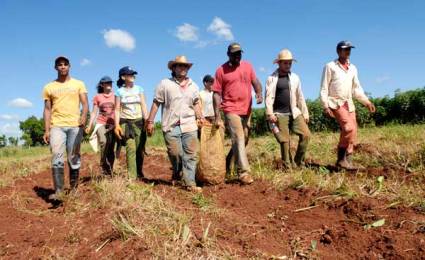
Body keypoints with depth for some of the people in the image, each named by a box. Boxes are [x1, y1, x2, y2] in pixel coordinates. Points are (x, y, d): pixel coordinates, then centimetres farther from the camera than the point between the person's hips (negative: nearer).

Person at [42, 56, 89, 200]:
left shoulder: (79, 84, 10)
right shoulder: (49, 87, 13)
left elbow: (85, 103, 2)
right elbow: (47, 110, 11)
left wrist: (84, 116, -19)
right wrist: (46, 130, 2)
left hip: (75, 125, 0)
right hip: (57, 126, 0)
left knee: (74, 158, 3)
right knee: (57, 157, -11)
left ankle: (74, 189, 12)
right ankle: (58, 190, -11)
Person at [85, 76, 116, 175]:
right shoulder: (97, 97, 9)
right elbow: (94, 112, 10)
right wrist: (89, 126, 1)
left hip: (113, 124, 1)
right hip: (101, 124, -1)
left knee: (111, 148, -2)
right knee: (104, 143, -24)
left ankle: (110, 170, 9)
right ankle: (104, 167, -14)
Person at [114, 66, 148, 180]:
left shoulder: (139, 89, 9)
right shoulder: (119, 91, 6)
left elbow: (143, 106, 6)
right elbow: (117, 109, 3)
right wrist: (117, 125, -8)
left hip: (139, 121, 2)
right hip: (126, 123, -2)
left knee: (140, 149, 1)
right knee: (131, 149, -11)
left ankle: (139, 174, 17)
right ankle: (132, 177, -8)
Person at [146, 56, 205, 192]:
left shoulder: (193, 85, 16)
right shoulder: (165, 84, 2)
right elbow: (156, 103, 0)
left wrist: (200, 117, 7)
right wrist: (150, 121, -3)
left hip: (189, 125, 3)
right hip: (171, 126, -3)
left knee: (190, 155, 0)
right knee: (175, 154, -2)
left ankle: (190, 183, 4)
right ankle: (177, 174, 28)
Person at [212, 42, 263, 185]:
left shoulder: (247, 66, 9)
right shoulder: (221, 70, -3)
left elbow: (255, 82, 8)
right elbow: (217, 94, -5)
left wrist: (259, 93, -16)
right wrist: (217, 116, -11)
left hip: (246, 111, 5)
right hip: (231, 110, -5)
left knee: (242, 141, 13)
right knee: (239, 140, -13)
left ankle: (226, 165, 32)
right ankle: (244, 173, -11)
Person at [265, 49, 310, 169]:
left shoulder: (295, 77, 12)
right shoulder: (271, 79, 0)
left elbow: (300, 97, 14)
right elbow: (269, 97, -7)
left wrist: (305, 113, 12)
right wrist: (270, 114, -17)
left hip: (294, 113, 4)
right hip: (279, 115, -4)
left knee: (305, 134, -9)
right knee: (285, 141, -3)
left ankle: (299, 163, 5)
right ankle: (288, 166, 11)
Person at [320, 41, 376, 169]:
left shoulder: (353, 68, 15)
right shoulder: (330, 66, -1)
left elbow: (356, 89, 21)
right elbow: (324, 88, -5)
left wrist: (367, 102, 11)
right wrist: (325, 106, -14)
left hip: (349, 104, 6)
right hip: (336, 103, -6)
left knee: (352, 134, -1)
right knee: (349, 128, -22)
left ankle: (348, 161, 6)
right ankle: (341, 158, -10)